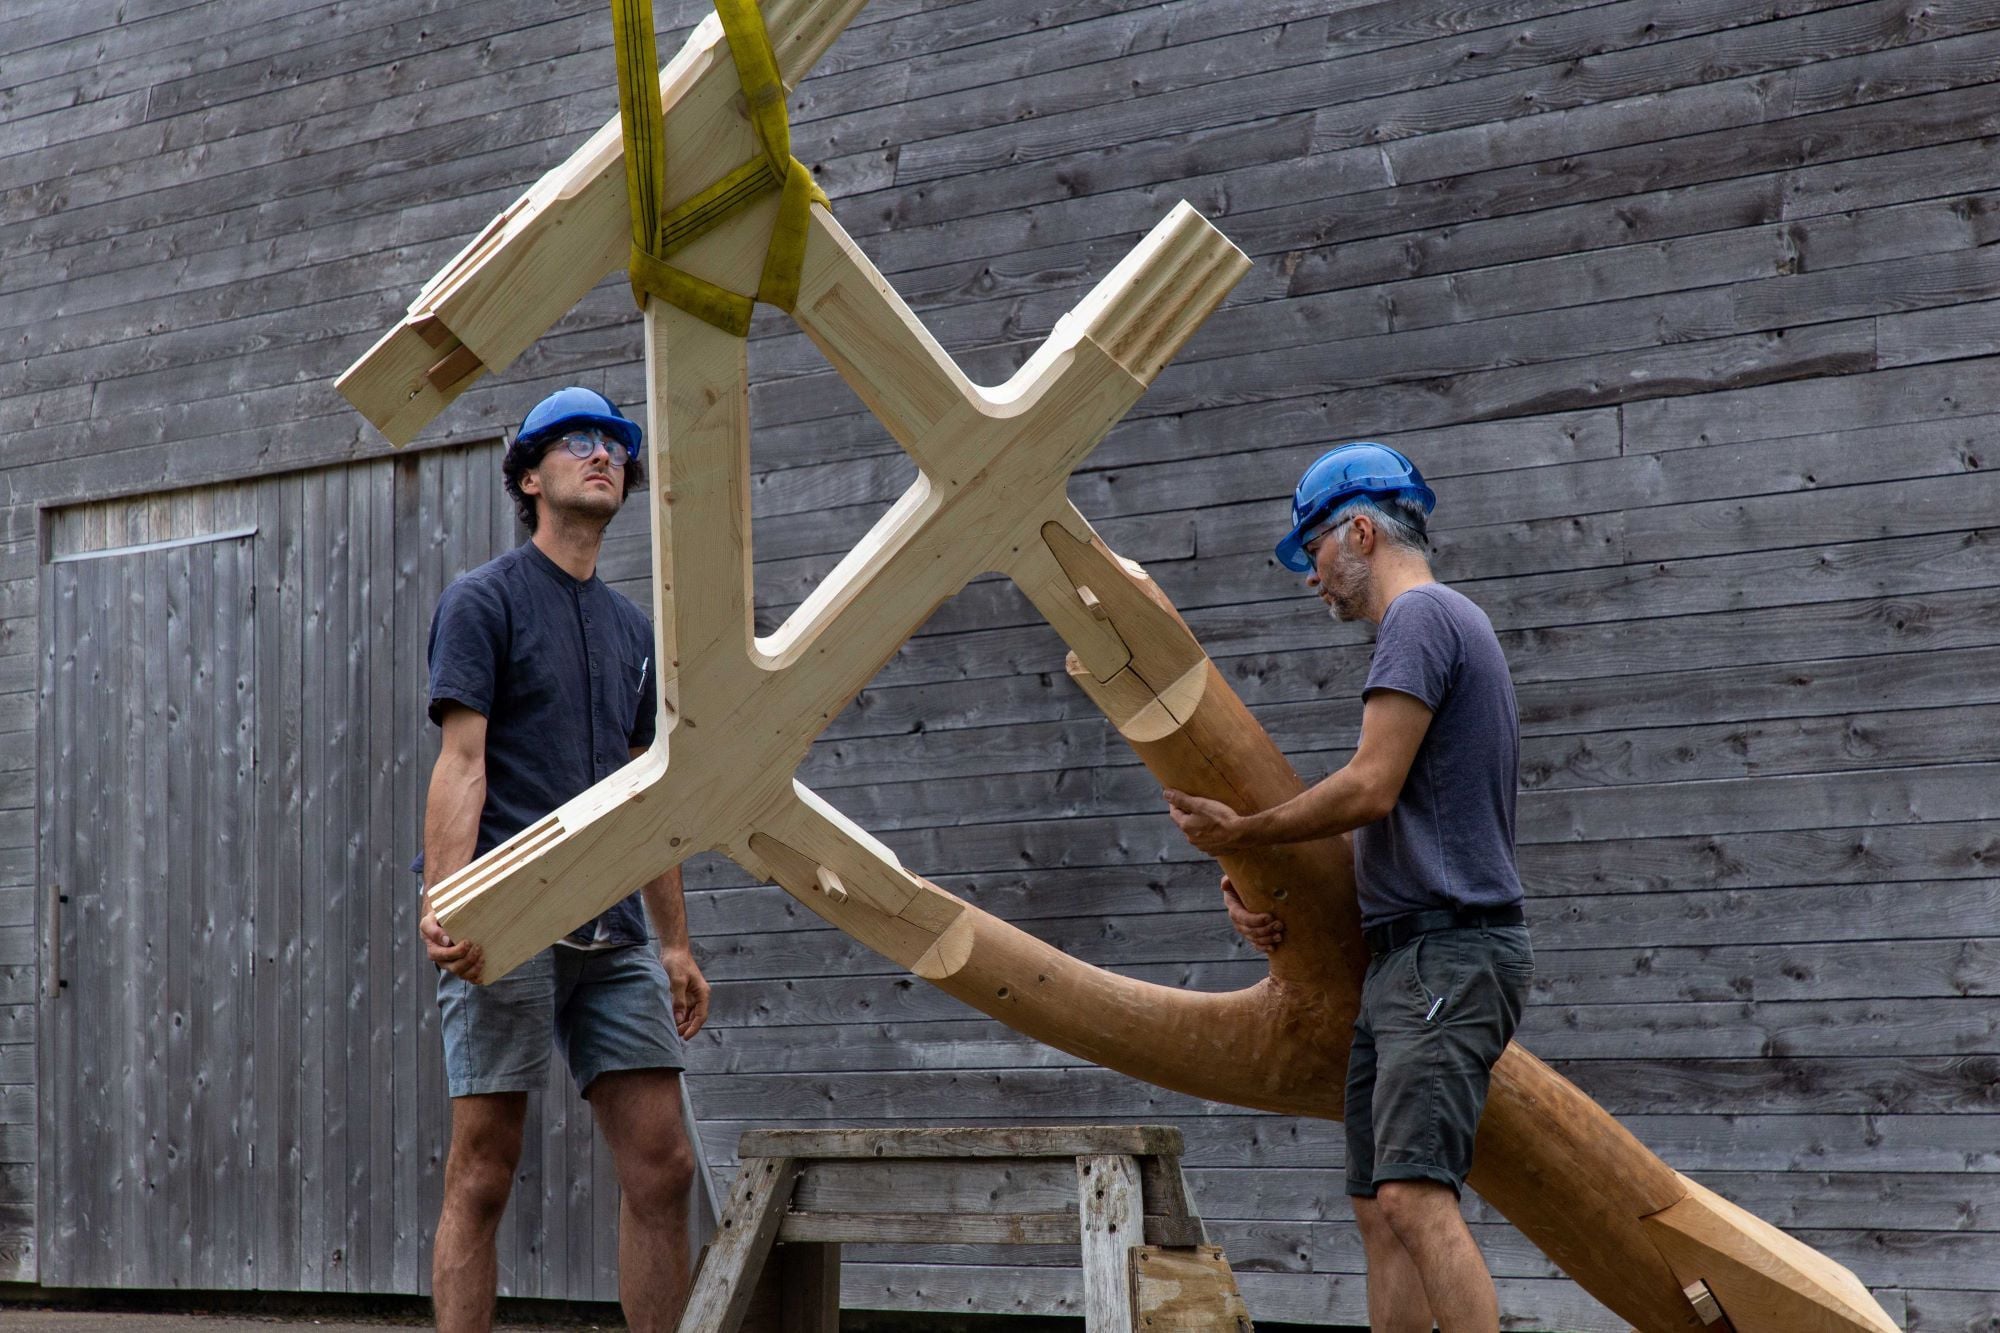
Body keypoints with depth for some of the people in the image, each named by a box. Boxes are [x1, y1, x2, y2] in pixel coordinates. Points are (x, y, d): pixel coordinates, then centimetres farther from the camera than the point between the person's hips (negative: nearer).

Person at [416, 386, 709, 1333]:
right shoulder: (485, 599, 2)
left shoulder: (630, 628, 21)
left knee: (662, 1167, 1)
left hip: (612, 932, 6)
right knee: (483, 1174, -4)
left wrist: (675, 942, 18)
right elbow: (461, 764, -9)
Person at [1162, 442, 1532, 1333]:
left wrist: (1241, 833, -3)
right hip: (1402, 958, 10)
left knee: (1414, 1192, -21)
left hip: (1449, 950, -10)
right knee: (1380, 1208, 6)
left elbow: (1370, 789, -16)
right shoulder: (1442, 625, 24)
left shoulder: (1421, 616, -7)